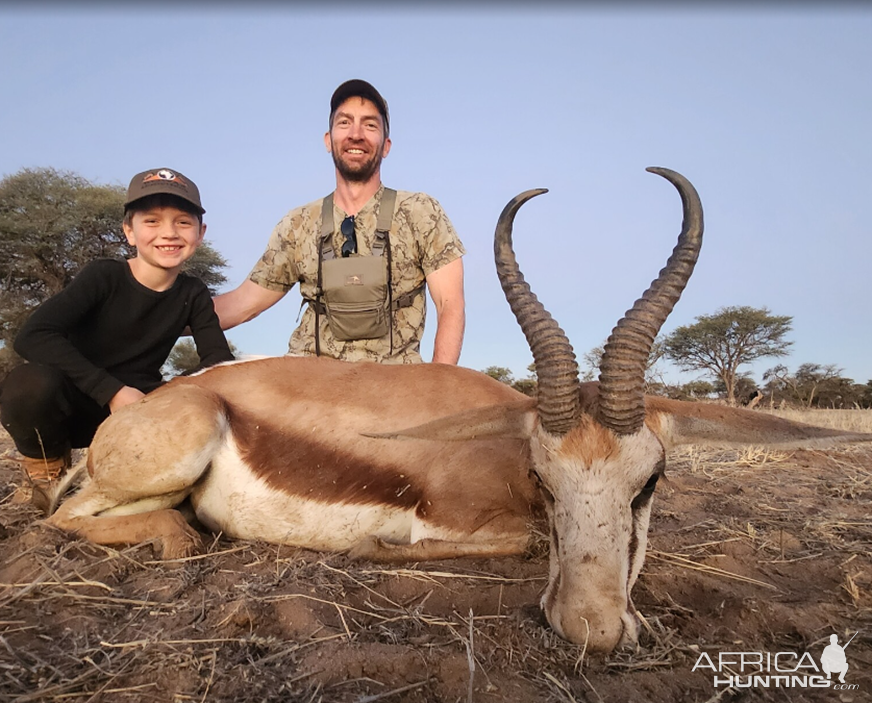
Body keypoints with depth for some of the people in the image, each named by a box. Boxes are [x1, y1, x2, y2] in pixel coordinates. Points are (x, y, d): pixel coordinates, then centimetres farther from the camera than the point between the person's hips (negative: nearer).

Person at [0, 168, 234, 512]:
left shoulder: (193, 295, -4)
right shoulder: (104, 276, -15)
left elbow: (219, 362, -8)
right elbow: (32, 336, -25)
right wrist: (112, 391, -31)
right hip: (72, 402, -2)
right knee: (31, 382, -35)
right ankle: (47, 467, -1)